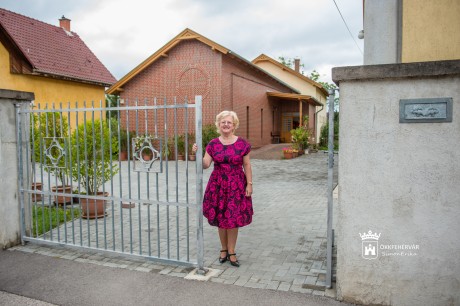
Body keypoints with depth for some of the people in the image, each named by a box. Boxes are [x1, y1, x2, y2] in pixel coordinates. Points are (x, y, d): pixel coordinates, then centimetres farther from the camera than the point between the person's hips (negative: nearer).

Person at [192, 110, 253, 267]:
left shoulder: (242, 144, -3)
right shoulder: (213, 144, 1)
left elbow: (247, 166, 0)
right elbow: (205, 165, -2)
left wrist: (249, 184, -3)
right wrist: (197, 154, -17)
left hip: (236, 185, -1)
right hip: (217, 185, 2)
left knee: (233, 218, 2)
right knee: (220, 219, 7)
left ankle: (231, 251, 17)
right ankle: (224, 249, 25)